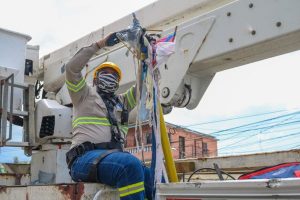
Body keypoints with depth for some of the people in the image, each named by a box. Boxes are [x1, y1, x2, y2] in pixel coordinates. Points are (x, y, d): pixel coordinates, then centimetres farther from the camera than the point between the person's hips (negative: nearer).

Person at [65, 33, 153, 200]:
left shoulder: (122, 102, 32)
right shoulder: (85, 94, 18)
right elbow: (72, 67, 3)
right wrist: (100, 44, 4)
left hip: (114, 156, 6)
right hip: (86, 158, -5)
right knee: (131, 164, -35)